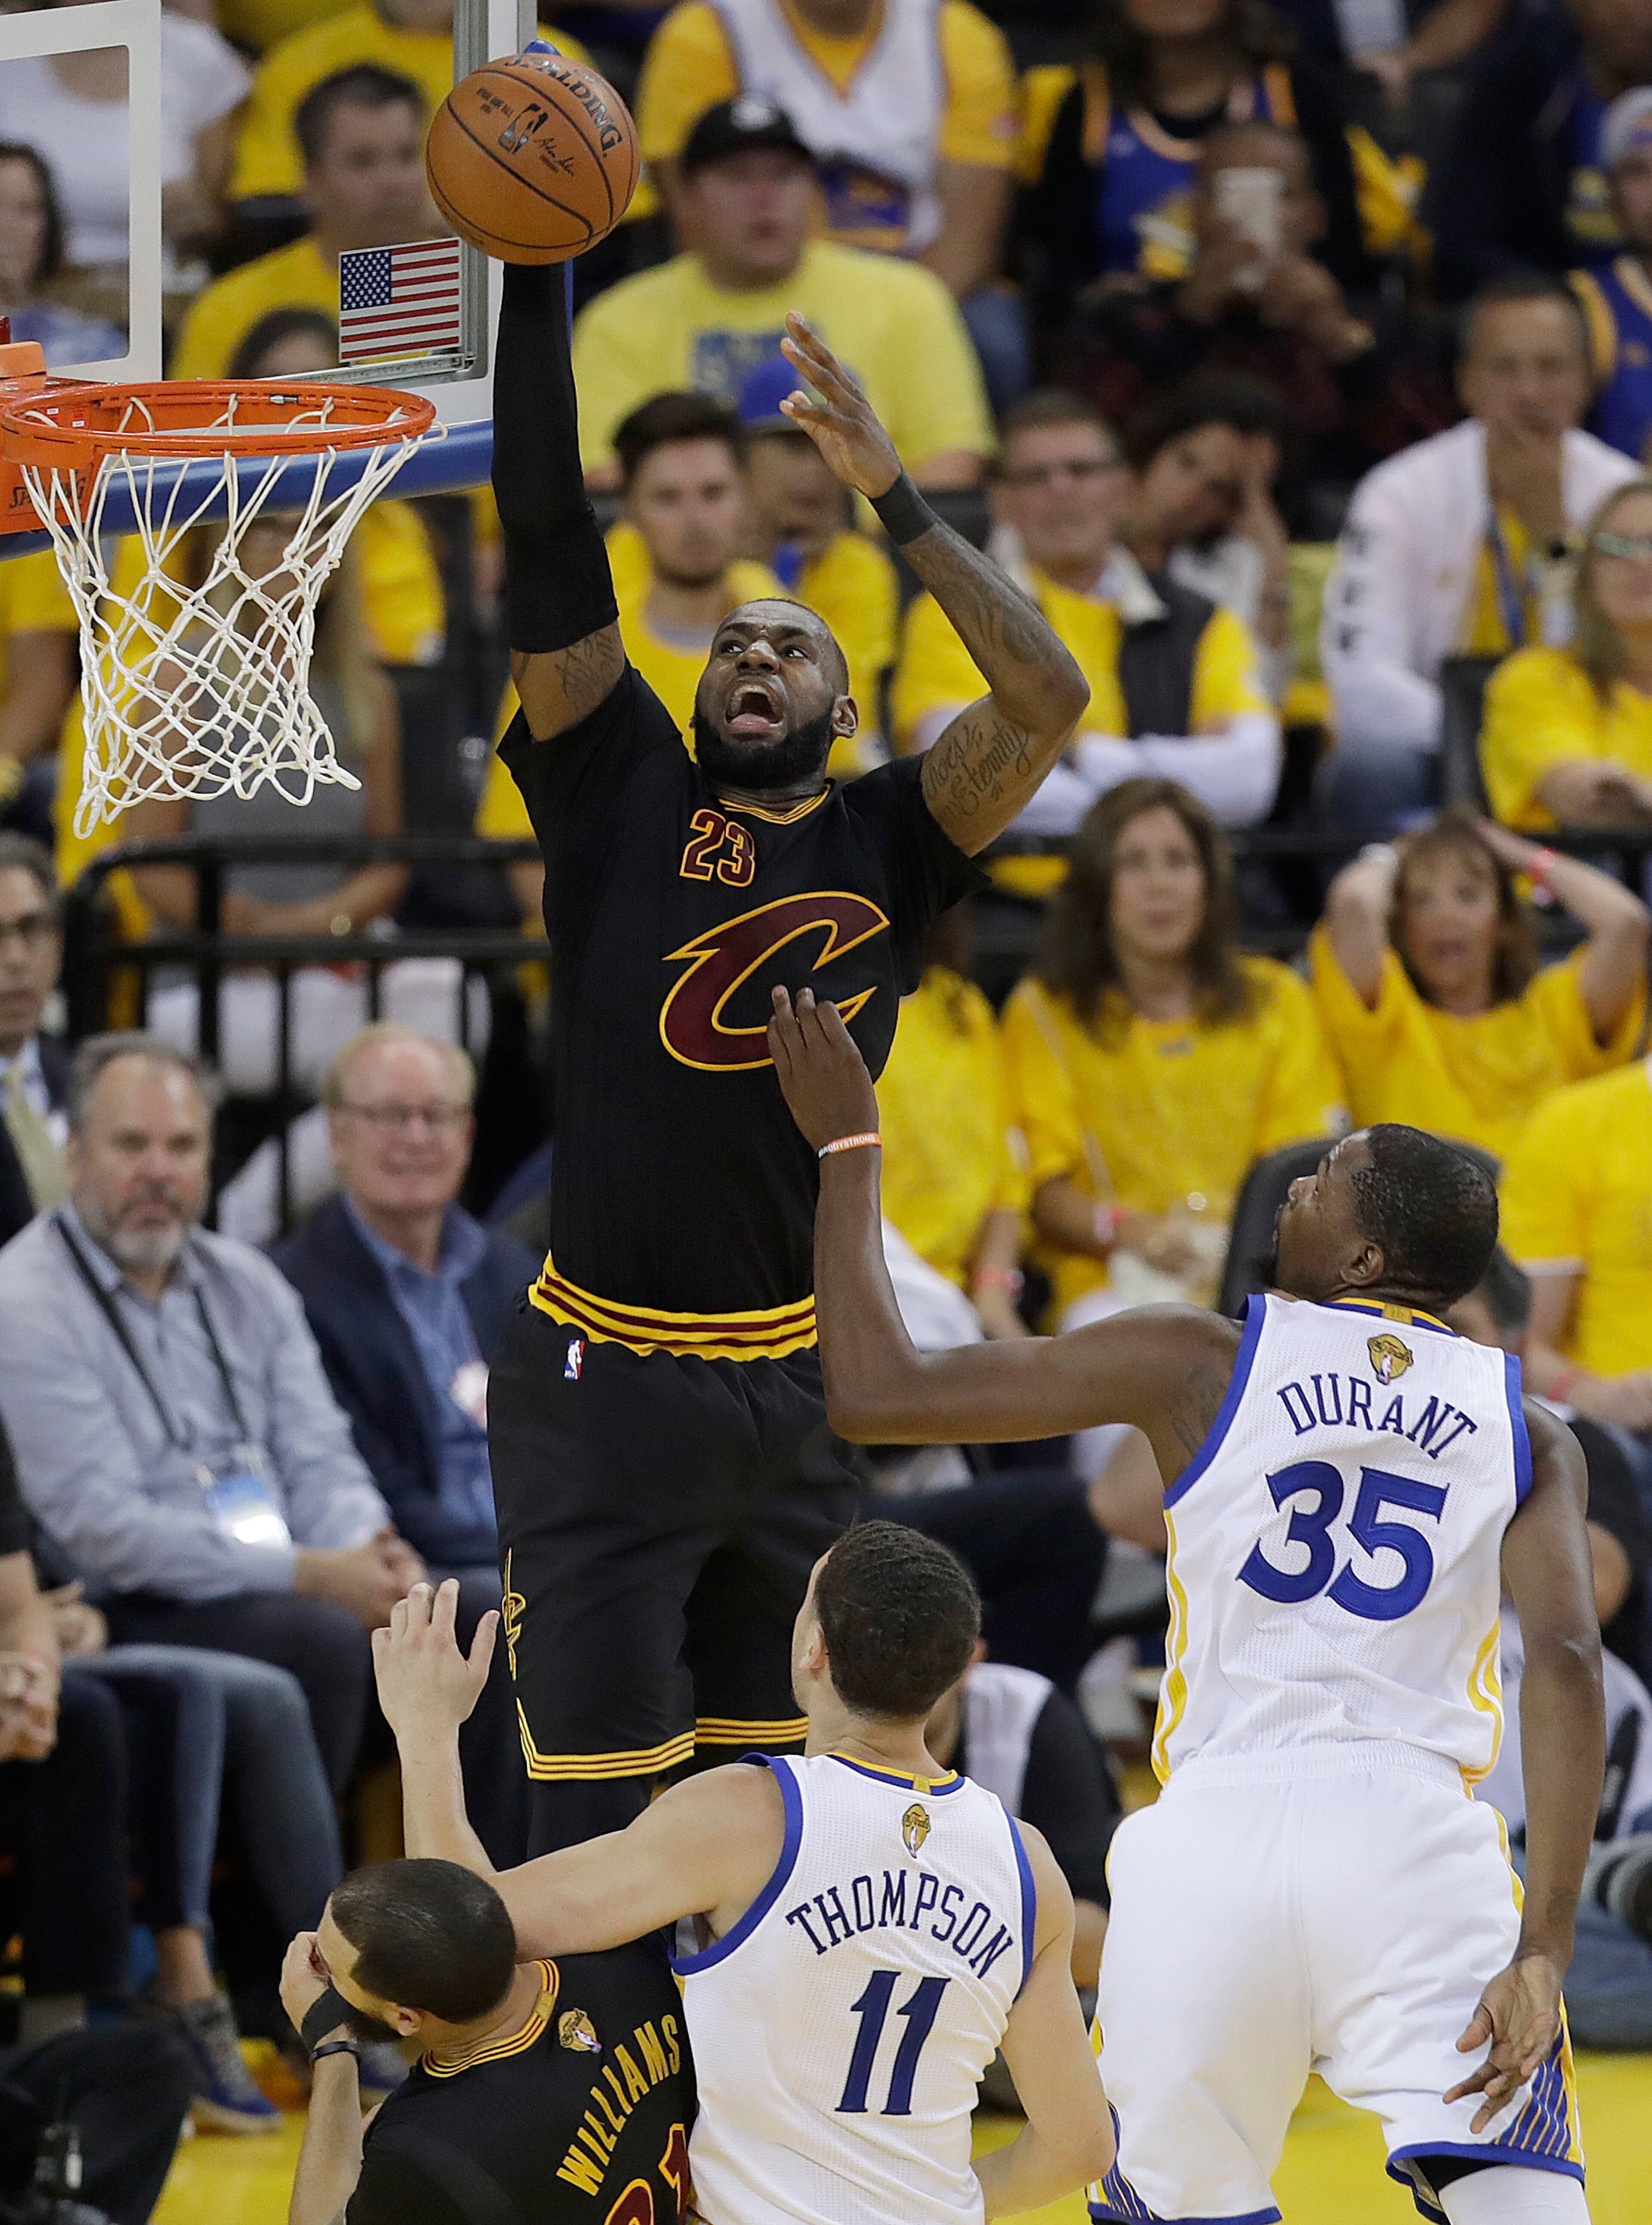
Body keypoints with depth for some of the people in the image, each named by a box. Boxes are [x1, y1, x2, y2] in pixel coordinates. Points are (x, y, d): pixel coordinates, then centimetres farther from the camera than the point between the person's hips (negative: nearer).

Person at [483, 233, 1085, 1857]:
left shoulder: (883, 843, 6)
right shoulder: (623, 793, 3)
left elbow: (1048, 700, -10)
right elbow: (547, 542, -3)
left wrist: (889, 494, -13)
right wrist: (530, 282, -10)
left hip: (793, 1398, 2)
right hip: (601, 1381, -2)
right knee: (593, 1832, -6)